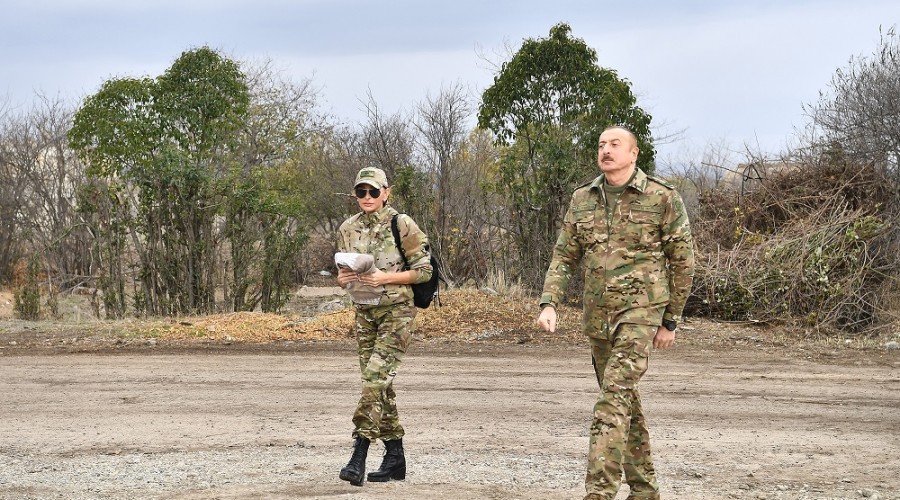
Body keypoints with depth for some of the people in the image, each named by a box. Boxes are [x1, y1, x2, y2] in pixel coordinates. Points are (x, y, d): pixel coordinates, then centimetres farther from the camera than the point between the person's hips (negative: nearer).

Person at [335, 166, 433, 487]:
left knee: (376, 376, -17)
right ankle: (395, 458, 17)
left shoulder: (402, 225, -8)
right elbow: (342, 275, 15)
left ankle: (358, 459, -18)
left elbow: (424, 271, -7)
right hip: (364, 313, 6)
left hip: (396, 311, -6)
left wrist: (386, 278, -18)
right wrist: (343, 278, -8)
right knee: (378, 384, 8)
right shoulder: (348, 229, 7)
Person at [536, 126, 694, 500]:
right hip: (597, 315, 6)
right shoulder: (582, 200, 8)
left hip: (640, 309, -6)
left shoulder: (662, 198, -5)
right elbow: (564, 257, 10)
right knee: (625, 399, 14)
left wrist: (671, 321, 0)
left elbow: (682, 261, -1)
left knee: (614, 397, -18)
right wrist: (549, 304, -6)